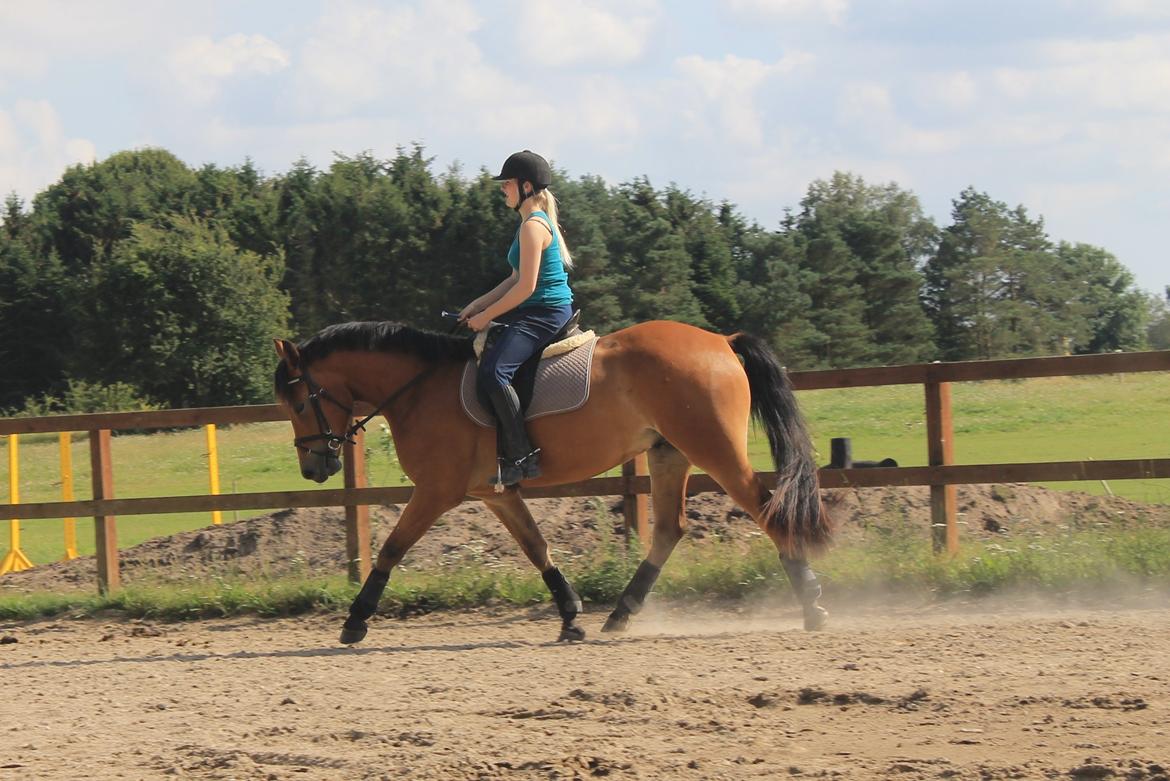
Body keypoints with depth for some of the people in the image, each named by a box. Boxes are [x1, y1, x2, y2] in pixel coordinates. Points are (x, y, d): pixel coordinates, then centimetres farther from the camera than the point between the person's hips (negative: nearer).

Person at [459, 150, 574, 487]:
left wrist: (487, 316, -12)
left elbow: (526, 286, -20)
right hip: (537, 312, 12)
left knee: (493, 371, -27)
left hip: (545, 314, -12)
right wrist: (479, 304, 14)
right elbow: (517, 279, 22)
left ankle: (522, 457, -26)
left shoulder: (533, 226, -15)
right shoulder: (535, 222, 17)